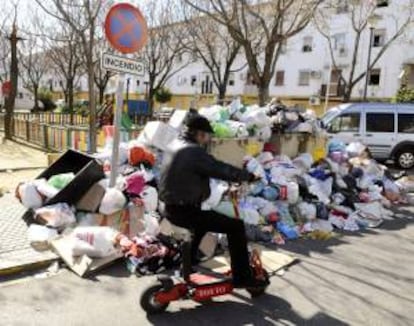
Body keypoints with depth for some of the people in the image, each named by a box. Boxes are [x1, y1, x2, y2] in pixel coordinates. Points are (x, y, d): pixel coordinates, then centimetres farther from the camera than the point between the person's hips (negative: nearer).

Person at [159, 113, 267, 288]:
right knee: (236, 226, -5)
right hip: (185, 211, -10)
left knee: (205, 216, 37)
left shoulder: (181, 150, 15)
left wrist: (240, 174, 16)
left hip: (173, 208, 10)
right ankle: (242, 277, 3)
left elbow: (213, 168, 19)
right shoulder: (194, 152, -16)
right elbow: (220, 170, -16)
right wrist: (248, 176, -1)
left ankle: (188, 261, 46)